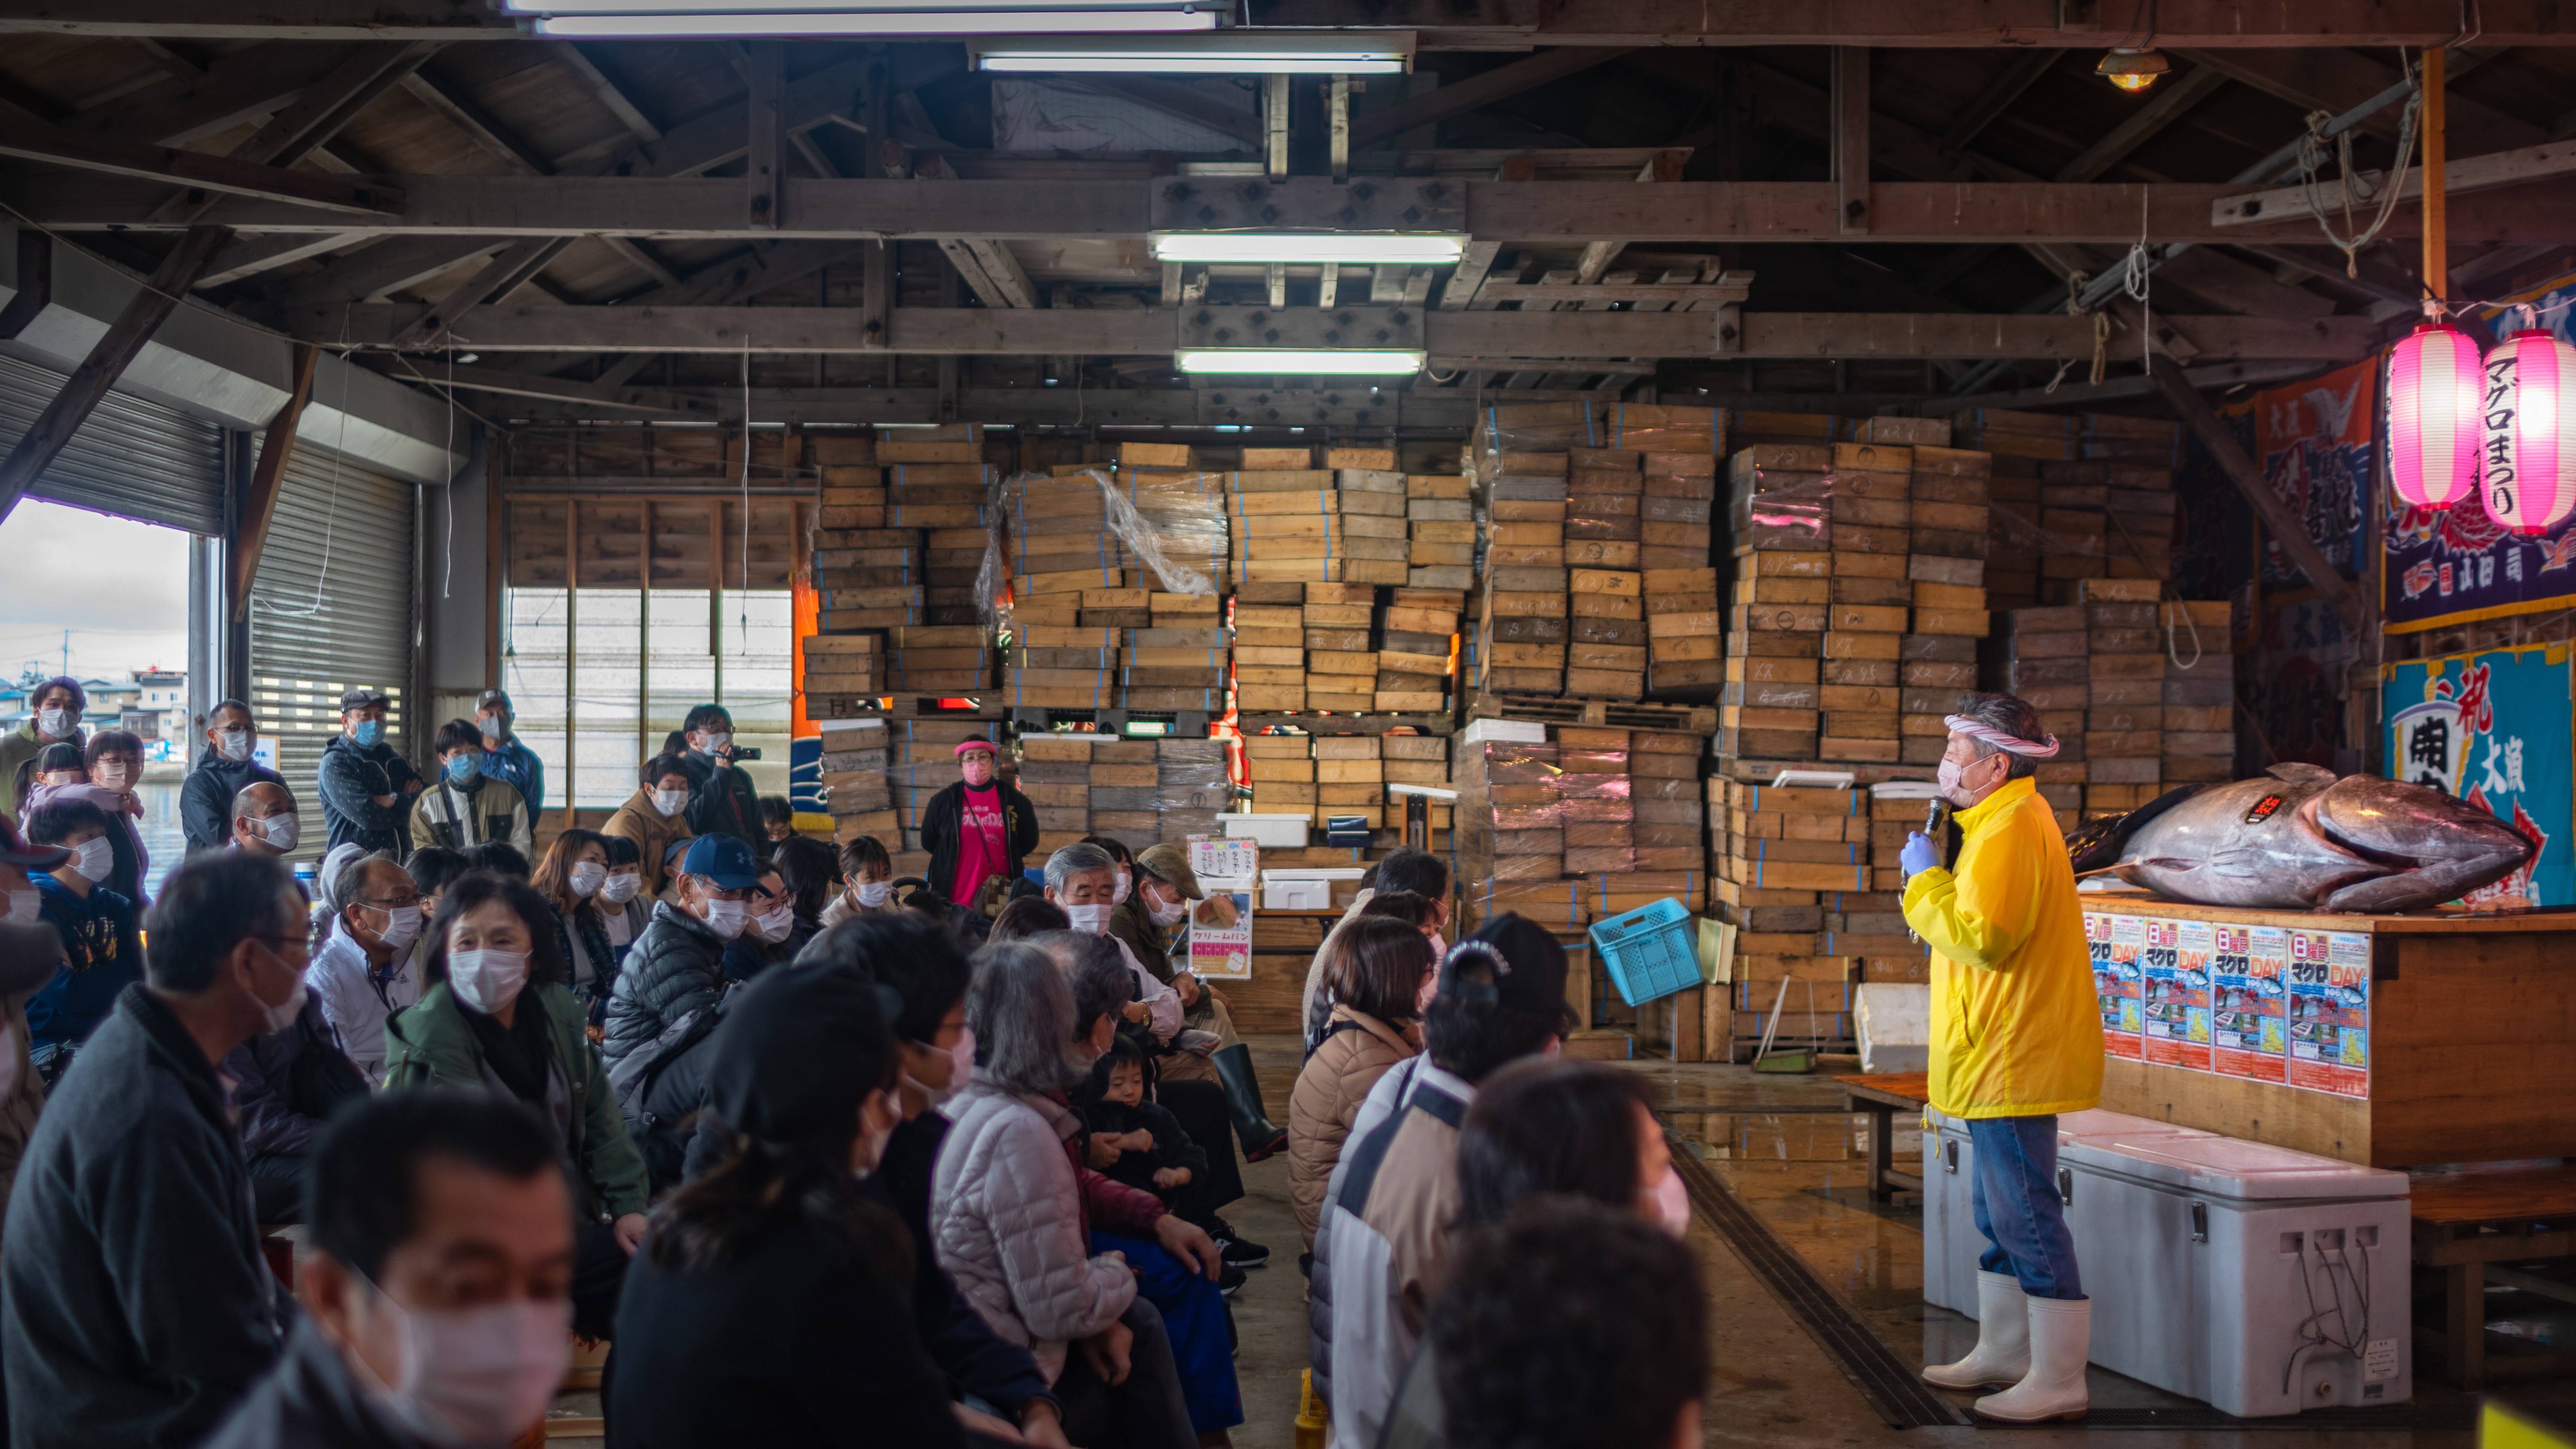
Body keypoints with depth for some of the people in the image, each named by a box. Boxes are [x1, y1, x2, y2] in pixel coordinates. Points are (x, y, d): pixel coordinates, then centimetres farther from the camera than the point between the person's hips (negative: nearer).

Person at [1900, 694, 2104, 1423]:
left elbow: (1980, 936, -26)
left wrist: (1925, 879, -15)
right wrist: (1930, 883, 11)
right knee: (2000, 1212, 19)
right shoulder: (2005, 821, 17)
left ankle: (2059, 1380, -2)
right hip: (2001, 1062, 12)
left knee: (2027, 1215, -7)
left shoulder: (2009, 829, -18)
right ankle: (2004, 1352, 29)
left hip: (2012, 1063, -12)